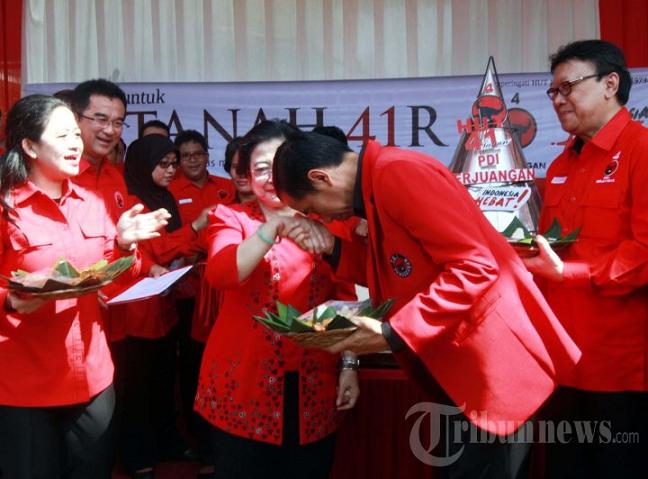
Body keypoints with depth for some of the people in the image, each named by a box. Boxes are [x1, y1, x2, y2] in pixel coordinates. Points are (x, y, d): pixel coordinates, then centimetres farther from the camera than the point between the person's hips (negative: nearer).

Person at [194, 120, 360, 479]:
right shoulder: (231, 218, -1)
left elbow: (343, 298, 10)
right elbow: (219, 274, -21)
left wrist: (349, 364, 3)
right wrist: (276, 227, -33)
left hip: (313, 387, 2)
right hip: (244, 384, -2)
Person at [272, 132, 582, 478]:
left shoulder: (398, 173, -20)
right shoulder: (379, 183, 10)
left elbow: (474, 266, -26)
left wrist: (394, 334, -25)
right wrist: (335, 249, 4)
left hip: (493, 359, -10)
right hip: (462, 363, 10)